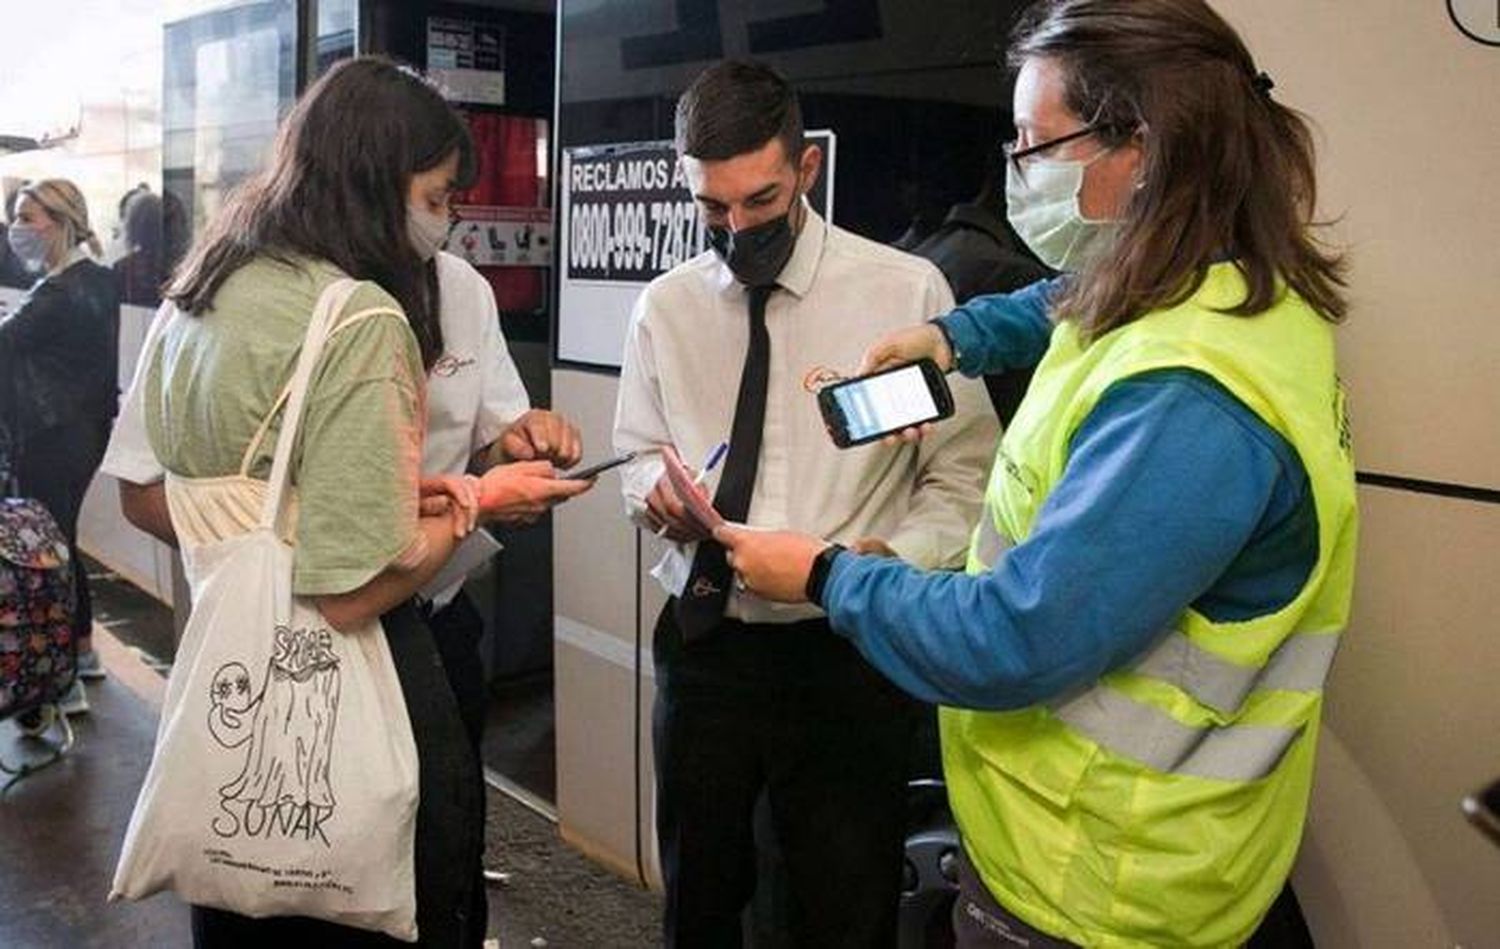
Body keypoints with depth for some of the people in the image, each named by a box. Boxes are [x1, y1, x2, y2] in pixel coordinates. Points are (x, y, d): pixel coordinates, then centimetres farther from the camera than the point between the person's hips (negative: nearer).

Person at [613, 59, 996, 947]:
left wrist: (895, 558, -24)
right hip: (703, 641, 3)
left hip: (847, 650, -3)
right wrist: (658, 487, -9)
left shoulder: (906, 290, -8)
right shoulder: (664, 307, 2)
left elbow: (964, 475, -6)